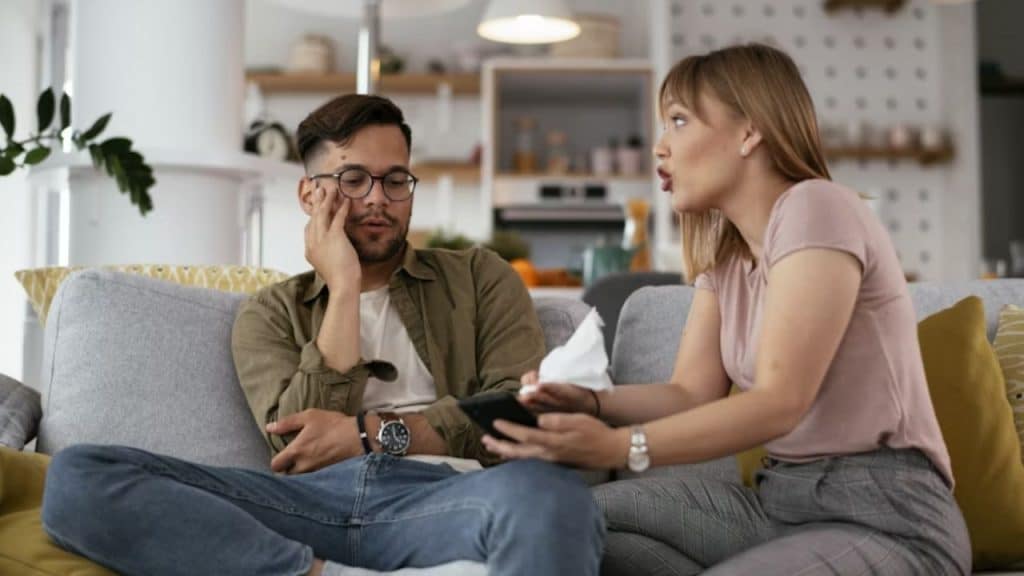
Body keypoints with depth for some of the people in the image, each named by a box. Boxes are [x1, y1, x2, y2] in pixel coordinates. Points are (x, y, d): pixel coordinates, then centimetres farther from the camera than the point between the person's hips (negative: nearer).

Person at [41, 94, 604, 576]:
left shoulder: (478, 275, 20)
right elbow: (300, 445, 3)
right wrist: (343, 287, 3)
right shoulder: (270, 313, 21)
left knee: (547, 491, -39)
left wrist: (373, 433, -4)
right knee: (78, 476, -22)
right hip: (315, 501, 3)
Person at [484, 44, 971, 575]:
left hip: (886, 516, -7)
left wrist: (619, 447, -30)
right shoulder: (722, 250, 12)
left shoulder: (815, 210, -14)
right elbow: (691, 394, 4)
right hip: (780, 498, 8)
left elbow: (779, 402, -23)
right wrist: (588, 403, -14)